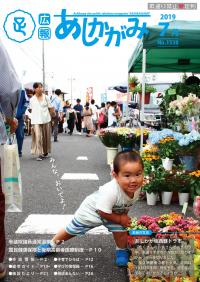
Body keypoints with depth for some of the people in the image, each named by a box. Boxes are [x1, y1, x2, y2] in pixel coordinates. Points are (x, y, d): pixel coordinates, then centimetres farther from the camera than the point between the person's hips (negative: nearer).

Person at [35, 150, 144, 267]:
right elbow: (103, 212, -33)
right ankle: (52, 244, 38)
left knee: (120, 228, -16)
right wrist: (120, 219, -23)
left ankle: (122, 251, 17)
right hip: (91, 210, -4)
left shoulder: (137, 188, -24)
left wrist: (124, 215, -14)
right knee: (71, 230, 10)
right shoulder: (111, 191, -46)